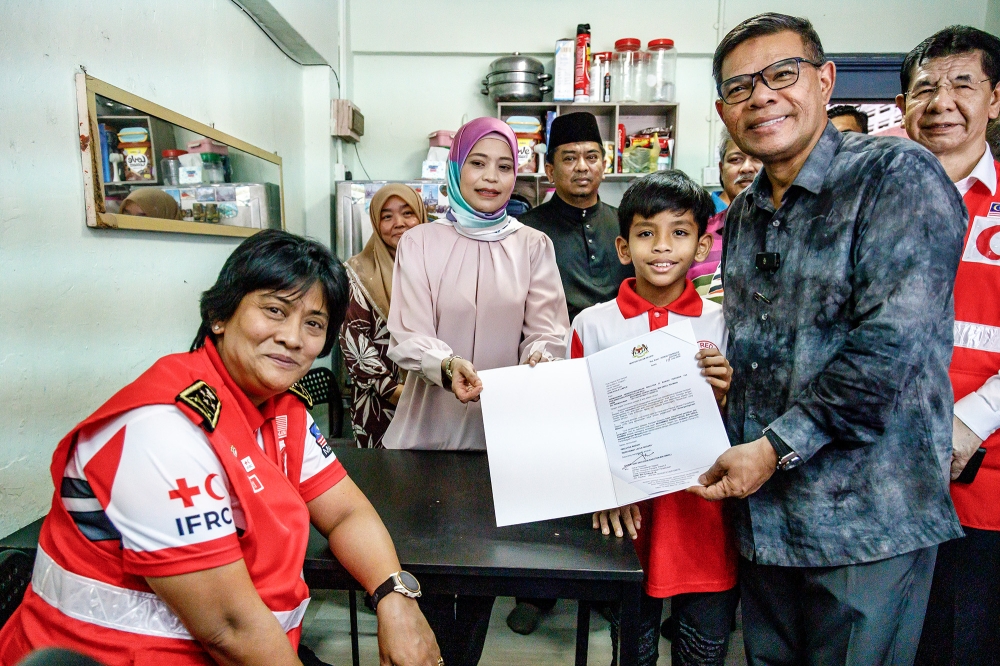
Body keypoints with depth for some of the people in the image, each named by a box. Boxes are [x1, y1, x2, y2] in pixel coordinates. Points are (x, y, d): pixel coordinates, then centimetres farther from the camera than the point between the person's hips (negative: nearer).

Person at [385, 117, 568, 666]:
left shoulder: (533, 246, 3)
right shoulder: (420, 243, 0)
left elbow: (547, 331, -1)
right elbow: (408, 337, -8)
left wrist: (539, 357, -24)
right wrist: (447, 364, -28)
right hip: (431, 426, -1)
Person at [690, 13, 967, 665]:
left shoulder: (899, 174, -11)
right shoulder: (743, 215, 11)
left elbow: (895, 338, -22)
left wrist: (777, 446, -20)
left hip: (866, 518, -6)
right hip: (761, 510, 7)